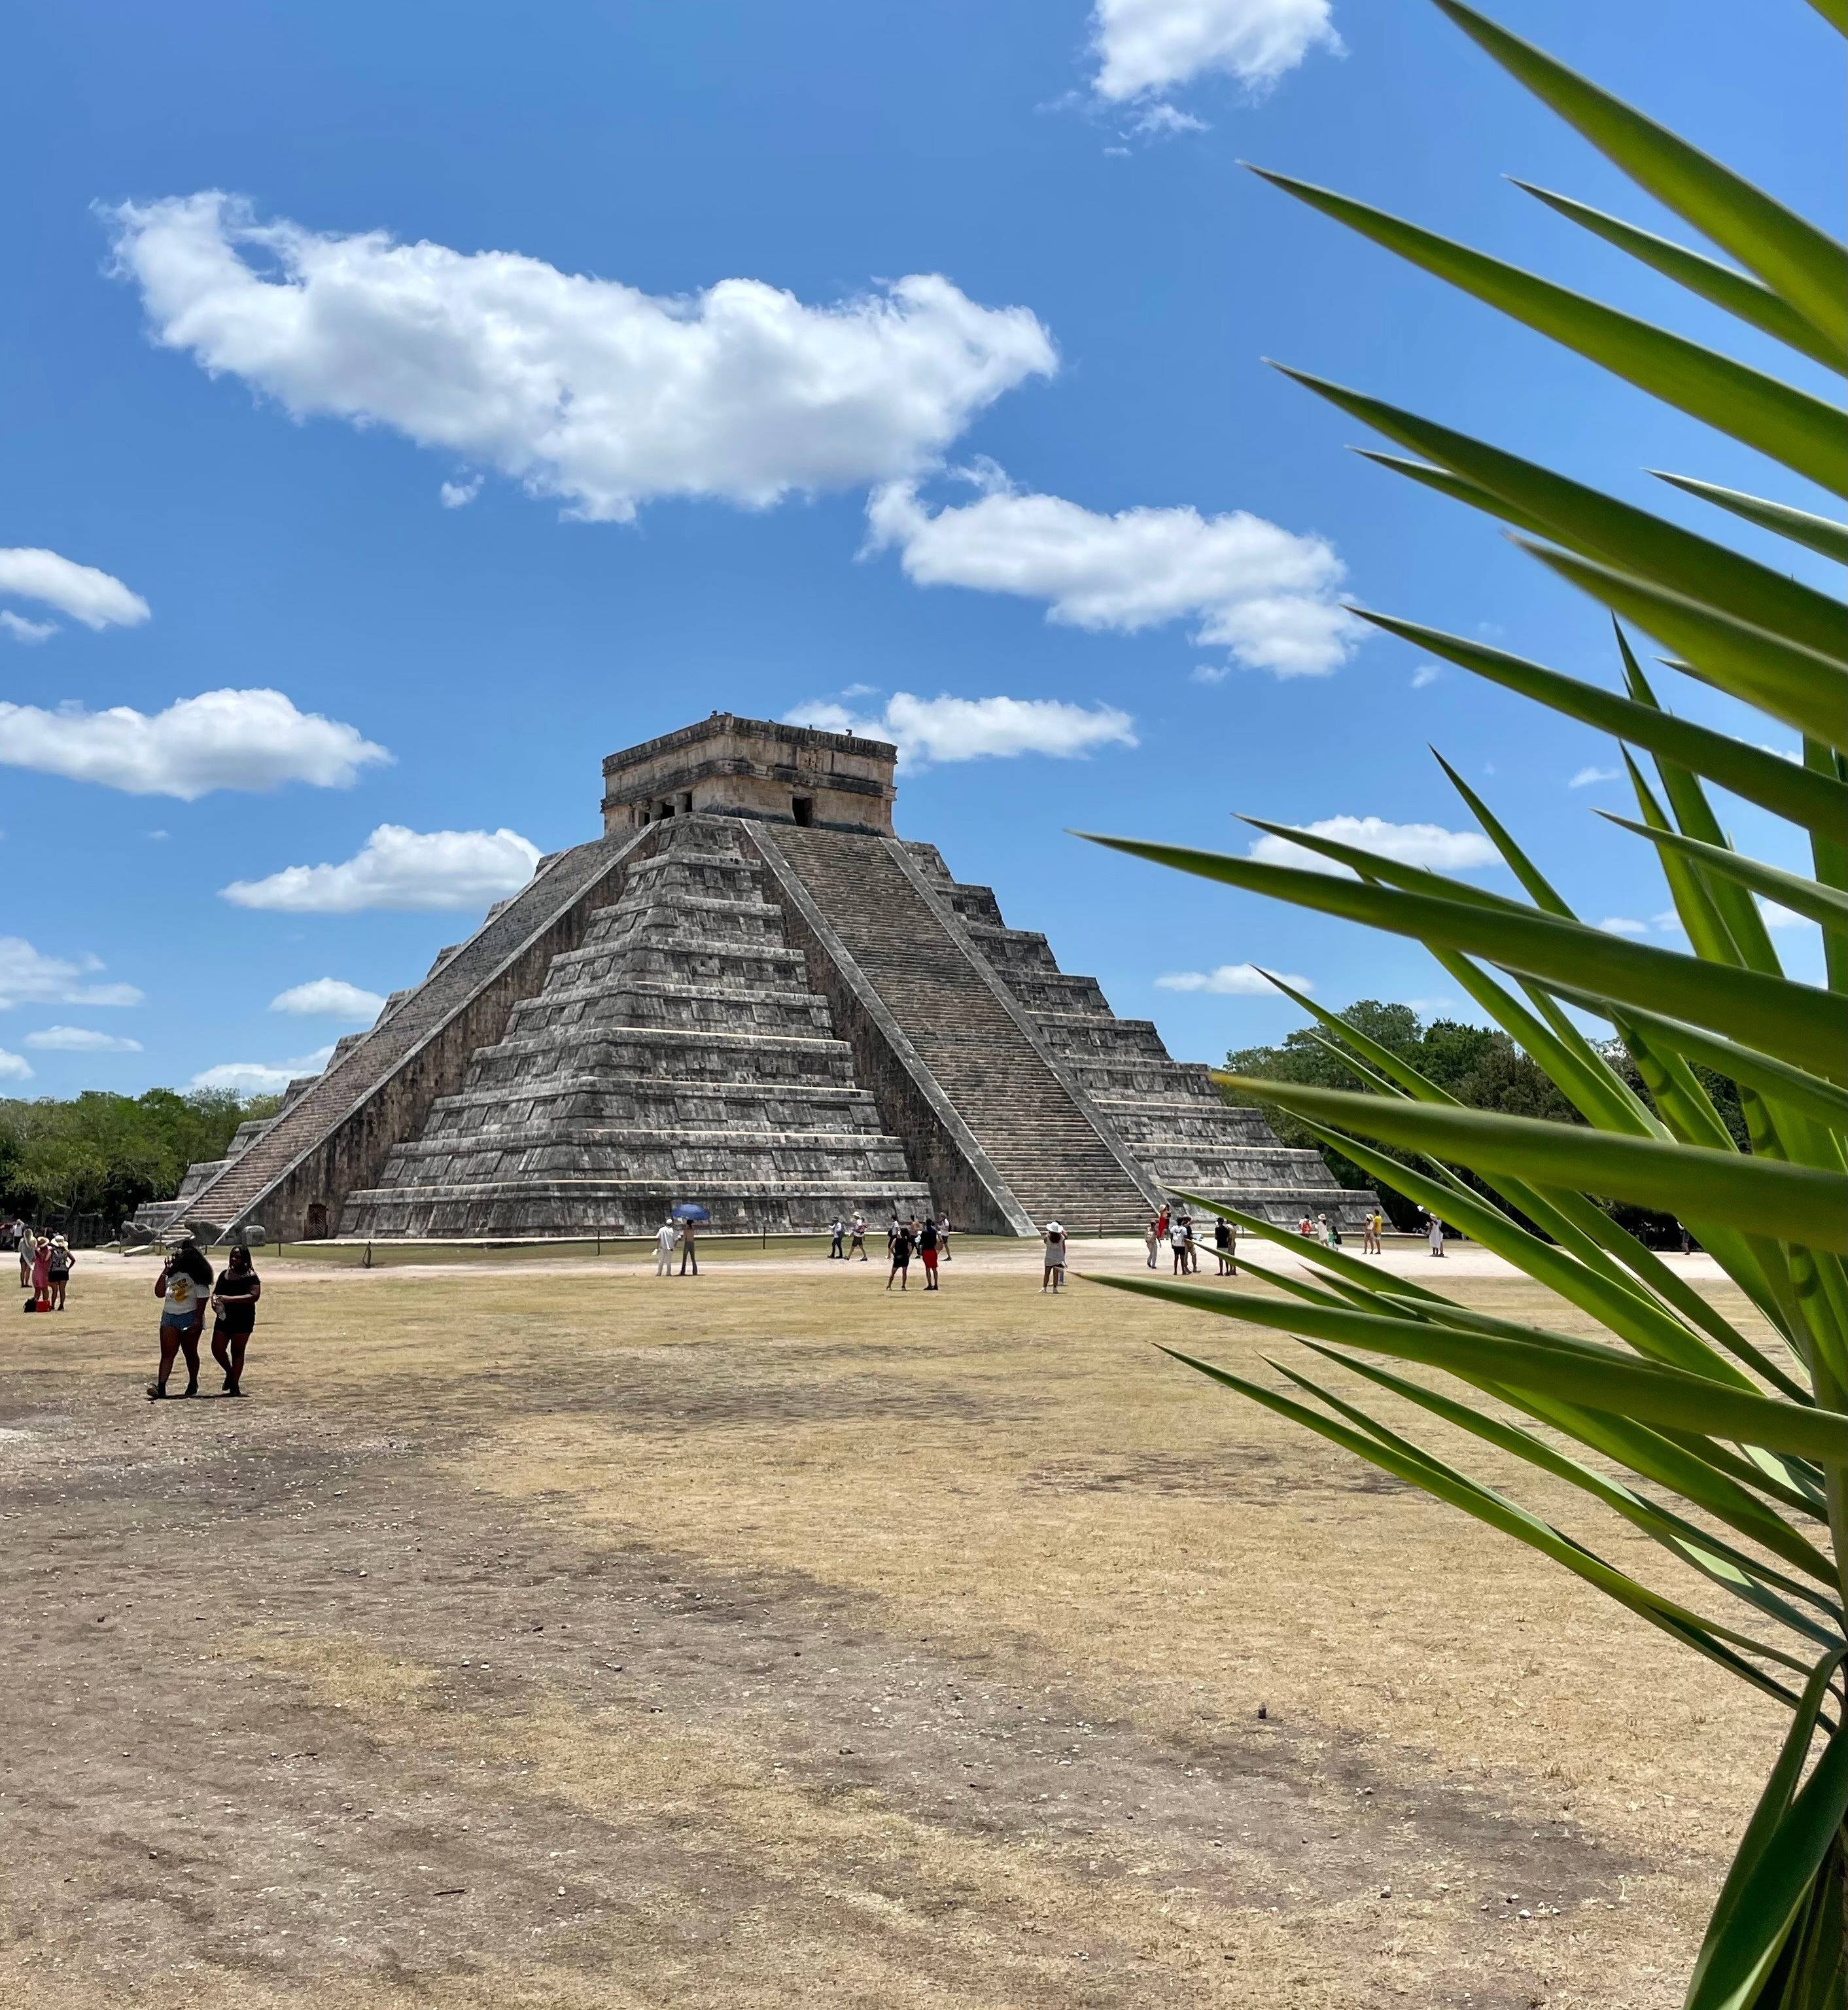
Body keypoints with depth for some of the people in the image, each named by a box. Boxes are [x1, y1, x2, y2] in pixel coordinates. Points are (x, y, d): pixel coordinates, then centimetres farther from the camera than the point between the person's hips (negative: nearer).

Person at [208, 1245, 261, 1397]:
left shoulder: (251, 1277, -7)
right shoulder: (224, 1274, 11)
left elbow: (254, 1296, -19)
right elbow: (216, 1291, 21)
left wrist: (230, 1299, -26)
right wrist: (214, 1301, -3)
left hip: (243, 1320, -5)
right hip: (223, 1316, 5)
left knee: (237, 1351, 0)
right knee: (217, 1349, 2)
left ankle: (234, 1385, 9)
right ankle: (230, 1373, 29)